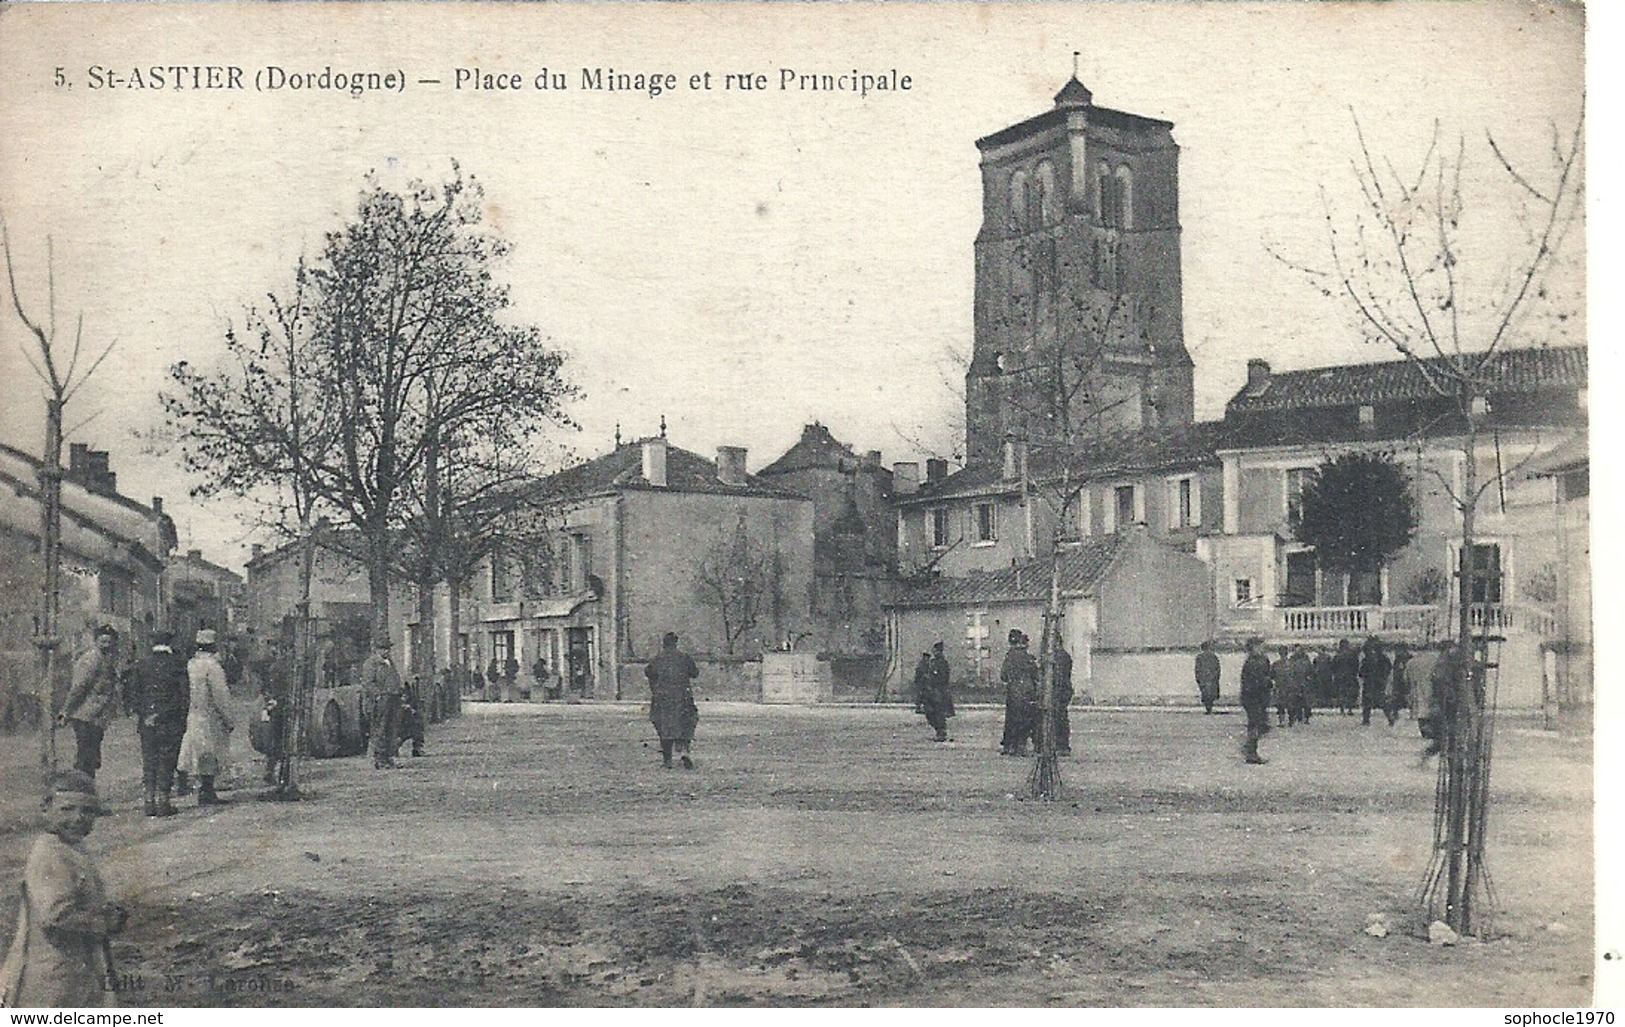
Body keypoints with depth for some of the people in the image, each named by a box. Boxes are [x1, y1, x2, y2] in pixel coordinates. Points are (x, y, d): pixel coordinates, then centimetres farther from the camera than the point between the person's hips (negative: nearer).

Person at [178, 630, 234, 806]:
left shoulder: (191, 664, 8)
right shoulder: (212, 665, -15)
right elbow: (220, 695, -16)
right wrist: (228, 719, -10)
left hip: (194, 715, 8)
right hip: (210, 716, -8)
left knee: (202, 757, 12)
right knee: (209, 756, -3)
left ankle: (207, 793, 17)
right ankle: (206, 794, -3)